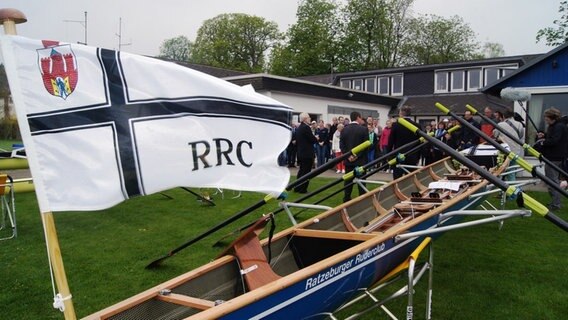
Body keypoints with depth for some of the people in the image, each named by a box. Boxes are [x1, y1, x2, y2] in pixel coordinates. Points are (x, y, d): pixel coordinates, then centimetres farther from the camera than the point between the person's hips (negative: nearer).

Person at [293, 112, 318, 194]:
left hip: (300, 153, 9)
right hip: (307, 153, -9)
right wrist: (316, 139, 4)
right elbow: (313, 140, -17)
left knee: (301, 170, 18)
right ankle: (302, 189, 4)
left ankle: (297, 187, 23)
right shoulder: (306, 127, -18)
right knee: (306, 172, -1)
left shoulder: (298, 128, 10)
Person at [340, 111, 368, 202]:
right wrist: (358, 155, -9)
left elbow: (341, 145, -1)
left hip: (348, 160, 3)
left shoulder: (344, 129, 2)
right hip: (360, 160, -3)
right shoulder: (363, 129, -8)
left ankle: (346, 200, 14)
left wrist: (348, 155, -4)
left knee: (348, 181, 10)